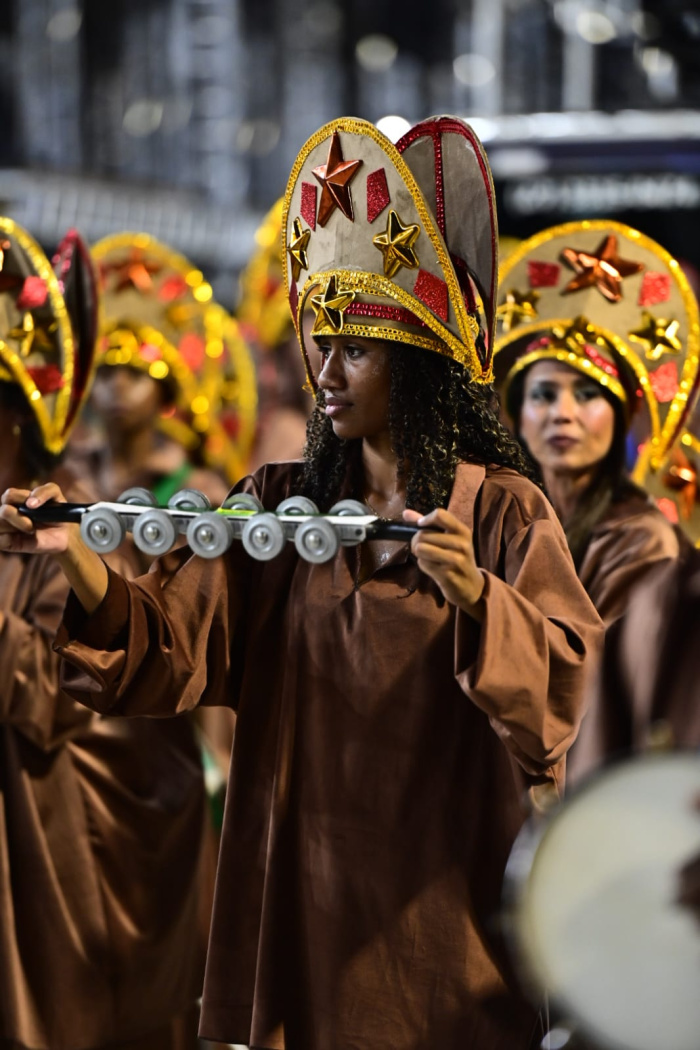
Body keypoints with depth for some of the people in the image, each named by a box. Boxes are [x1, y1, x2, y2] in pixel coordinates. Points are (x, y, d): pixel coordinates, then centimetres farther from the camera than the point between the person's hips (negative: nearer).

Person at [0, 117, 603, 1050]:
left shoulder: (505, 513, -4)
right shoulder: (281, 504, 6)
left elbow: (558, 686, -16)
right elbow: (172, 649, -5)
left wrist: (474, 596, -33)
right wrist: (77, 555, -21)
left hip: (439, 896, -3)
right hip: (296, 882, 3)